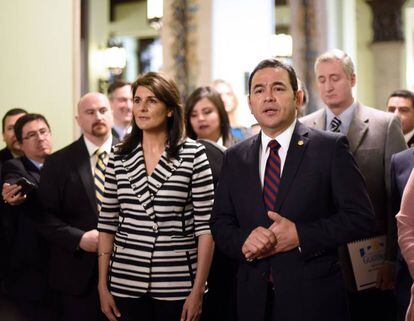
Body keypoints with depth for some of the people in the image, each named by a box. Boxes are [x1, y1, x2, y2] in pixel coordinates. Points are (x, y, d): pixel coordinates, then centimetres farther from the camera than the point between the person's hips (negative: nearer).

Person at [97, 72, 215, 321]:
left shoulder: (193, 154, -4)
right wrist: (103, 286, 5)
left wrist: (198, 290, -9)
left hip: (177, 285, -2)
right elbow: (107, 225, 9)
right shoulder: (119, 158, 5)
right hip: (127, 282, 2)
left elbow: (205, 226, -5)